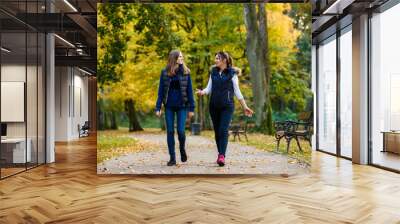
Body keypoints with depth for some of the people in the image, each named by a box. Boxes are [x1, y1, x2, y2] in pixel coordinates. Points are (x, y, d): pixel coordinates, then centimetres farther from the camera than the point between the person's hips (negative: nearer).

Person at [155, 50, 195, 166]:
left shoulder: (185, 72, 1)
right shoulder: (165, 72, 1)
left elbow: (189, 90, 1)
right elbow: (161, 90, 3)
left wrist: (191, 108, -2)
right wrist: (158, 107, -3)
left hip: (182, 106, -1)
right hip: (169, 106, 1)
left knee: (180, 131, -7)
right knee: (170, 131, 2)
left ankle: (182, 148, 25)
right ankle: (172, 158, 13)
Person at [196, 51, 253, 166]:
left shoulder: (232, 73, 0)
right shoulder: (213, 72, 12)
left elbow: (237, 92, 3)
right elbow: (209, 88, 11)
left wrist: (245, 106, 2)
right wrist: (202, 92, -12)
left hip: (227, 106, -4)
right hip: (214, 106, 4)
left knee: (223, 130, -15)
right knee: (217, 131, 8)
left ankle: (222, 156, -19)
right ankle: (220, 154, 20)